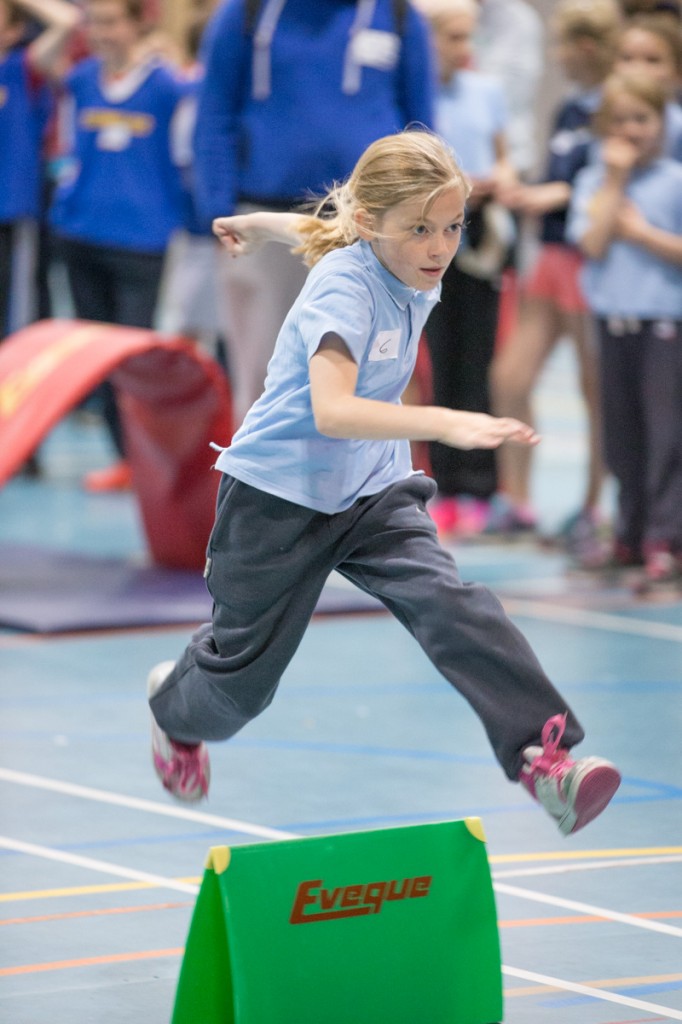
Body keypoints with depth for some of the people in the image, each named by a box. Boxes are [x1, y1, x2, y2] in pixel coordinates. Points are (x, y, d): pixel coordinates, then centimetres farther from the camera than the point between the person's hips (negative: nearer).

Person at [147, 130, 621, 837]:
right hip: (280, 493, -6)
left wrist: (258, 226, 38)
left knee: (450, 605, -19)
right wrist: (446, 423, -54)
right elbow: (331, 411, -43)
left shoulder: (414, 270, -5)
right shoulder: (345, 288, -28)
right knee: (244, 672, 12)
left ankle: (545, 759, -30)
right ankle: (177, 708, 47)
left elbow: (318, 230, 17)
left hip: (372, 492, 6)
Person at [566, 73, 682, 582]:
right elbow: (593, 243, -7)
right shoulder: (593, 182, 8)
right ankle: (631, 534, 19)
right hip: (614, 323, 4)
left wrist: (641, 233, -10)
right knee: (622, 432, 9)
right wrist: (616, 179, -6)